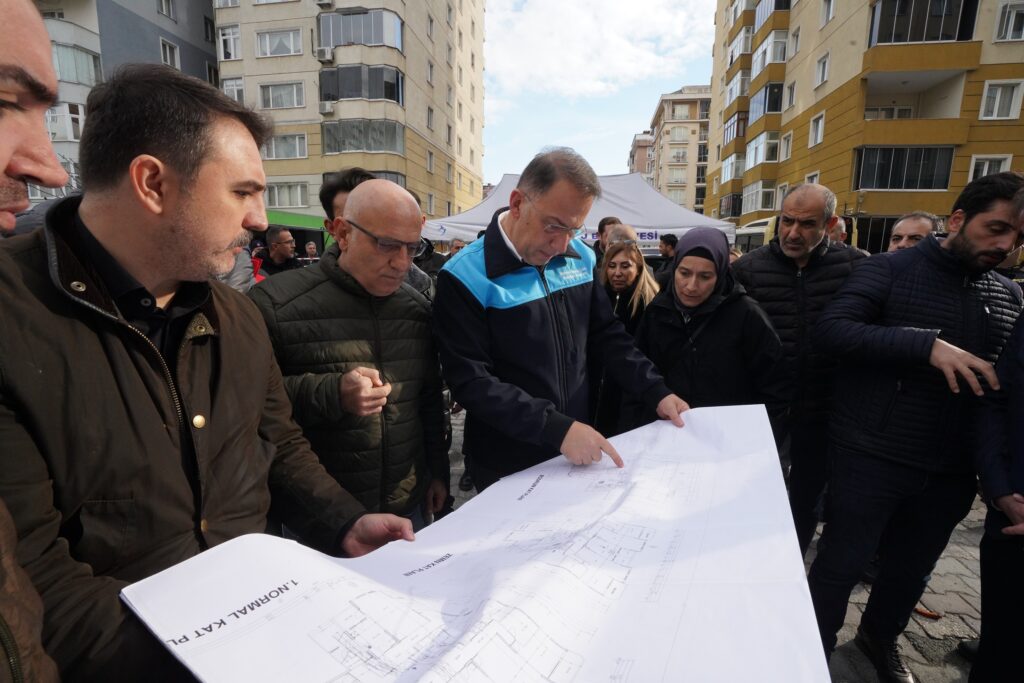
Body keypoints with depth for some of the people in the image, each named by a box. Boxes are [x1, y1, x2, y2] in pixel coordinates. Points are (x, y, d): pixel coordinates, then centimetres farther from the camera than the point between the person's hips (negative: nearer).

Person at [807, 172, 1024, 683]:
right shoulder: (890, 270, -8)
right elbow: (830, 329, -22)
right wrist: (927, 344, -30)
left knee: (913, 567, 22)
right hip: (872, 457, -5)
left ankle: (880, 636, 49)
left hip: (951, 468, 6)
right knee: (840, 564, 6)